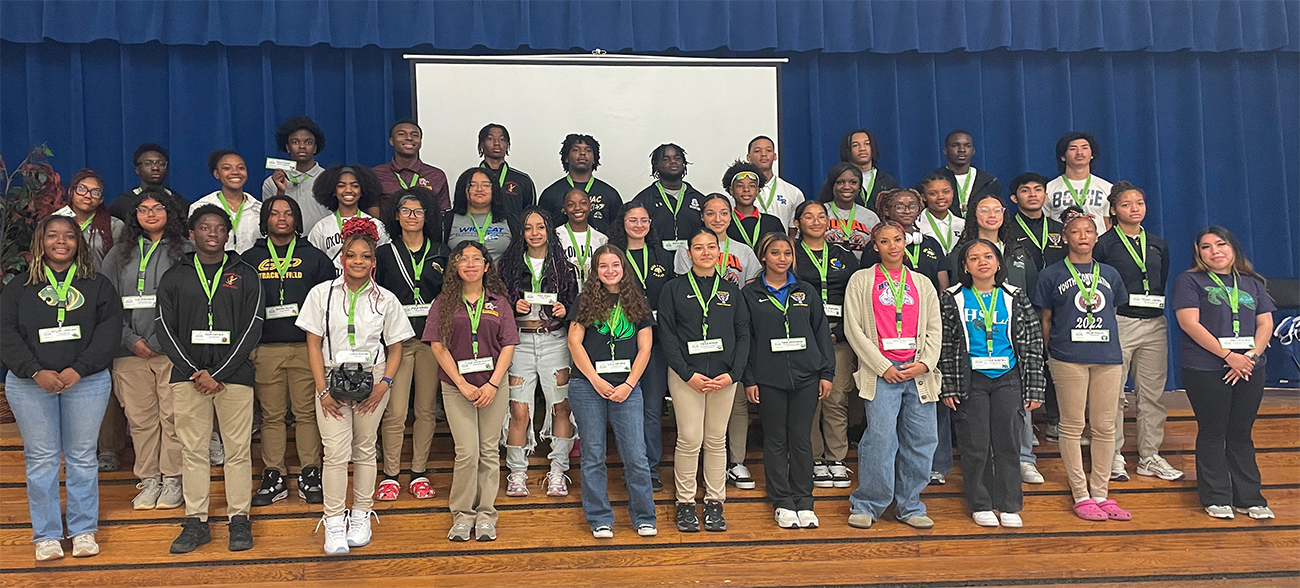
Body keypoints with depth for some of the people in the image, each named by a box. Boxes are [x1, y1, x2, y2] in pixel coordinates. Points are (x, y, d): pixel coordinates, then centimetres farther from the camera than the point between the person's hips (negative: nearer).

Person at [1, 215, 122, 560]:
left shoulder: (97, 286, 6)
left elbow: (109, 331, -3)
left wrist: (78, 370, -14)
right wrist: (36, 372, -15)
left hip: (87, 382, 0)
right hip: (29, 385, 1)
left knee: (82, 457, 5)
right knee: (41, 458, 4)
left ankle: (84, 531, 15)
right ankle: (46, 535, 14)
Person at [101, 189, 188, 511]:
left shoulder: (185, 251, 4)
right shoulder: (119, 254, 14)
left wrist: (158, 342, -8)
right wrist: (131, 340, -3)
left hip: (171, 350, -3)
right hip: (130, 351, 3)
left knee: (172, 415, -3)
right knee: (140, 417, 4)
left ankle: (173, 479, 6)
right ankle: (149, 480, 13)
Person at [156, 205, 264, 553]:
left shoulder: (246, 276, 5)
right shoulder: (174, 278, 9)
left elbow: (252, 329, -2)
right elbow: (167, 330, 4)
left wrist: (218, 374, -9)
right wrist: (195, 372, -9)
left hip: (234, 375, -1)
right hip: (188, 375, 2)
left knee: (237, 449, 1)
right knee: (192, 449, 5)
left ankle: (239, 520, 10)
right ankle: (195, 521, 13)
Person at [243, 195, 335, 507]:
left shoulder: (314, 257, 10)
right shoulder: (250, 259, 12)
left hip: (306, 346, -1)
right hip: (265, 349, 1)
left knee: (307, 412, 0)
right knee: (271, 415, 4)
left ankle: (310, 475, 7)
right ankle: (273, 478, 10)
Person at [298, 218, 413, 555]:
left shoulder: (385, 299, 5)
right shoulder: (322, 293, 3)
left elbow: (395, 349, 7)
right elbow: (313, 344, 1)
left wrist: (384, 384, -7)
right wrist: (322, 390, -6)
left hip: (372, 381, 1)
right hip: (332, 380, -1)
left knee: (364, 449, 7)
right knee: (336, 452, -8)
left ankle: (361, 516, 19)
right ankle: (334, 524, -1)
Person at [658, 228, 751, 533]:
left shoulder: (731, 289, 10)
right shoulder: (674, 289, 3)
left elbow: (743, 334, 7)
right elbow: (667, 335, -3)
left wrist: (733, 374, -7)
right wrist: (688, 374, -13)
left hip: (724, 376, 2)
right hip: (686, 375, -2)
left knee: (717, 440, 7)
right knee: (689, 439, -3)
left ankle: (715, 502, 17)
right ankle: (685, 503, 9)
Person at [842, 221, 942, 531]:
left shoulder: (922, 284, 17)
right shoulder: (861, 281, 7)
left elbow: (935, 329, 12)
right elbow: (854, 328, -1)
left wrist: (924, 363, -4)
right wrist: (882, 366, -8)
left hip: (919, 372, 4)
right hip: (881, 372, -3)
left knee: (921, 439, 2)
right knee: (880, 438, -11)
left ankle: (909, 506, 16)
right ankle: (866, 505, 4)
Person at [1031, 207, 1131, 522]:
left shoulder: (1109, 274, 14)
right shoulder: (1052, 274, 4)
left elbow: (1113, 315, 19)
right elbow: (1046, 320, 7)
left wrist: (1117, 354, 14)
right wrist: (1051, 355, 3)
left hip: (1107, 358, 3)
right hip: (1069, 359, -3)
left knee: (1105, 427, 5)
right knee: (1072, 427, 1)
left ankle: (1100, 493, 15)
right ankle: (1080, 495, 9)